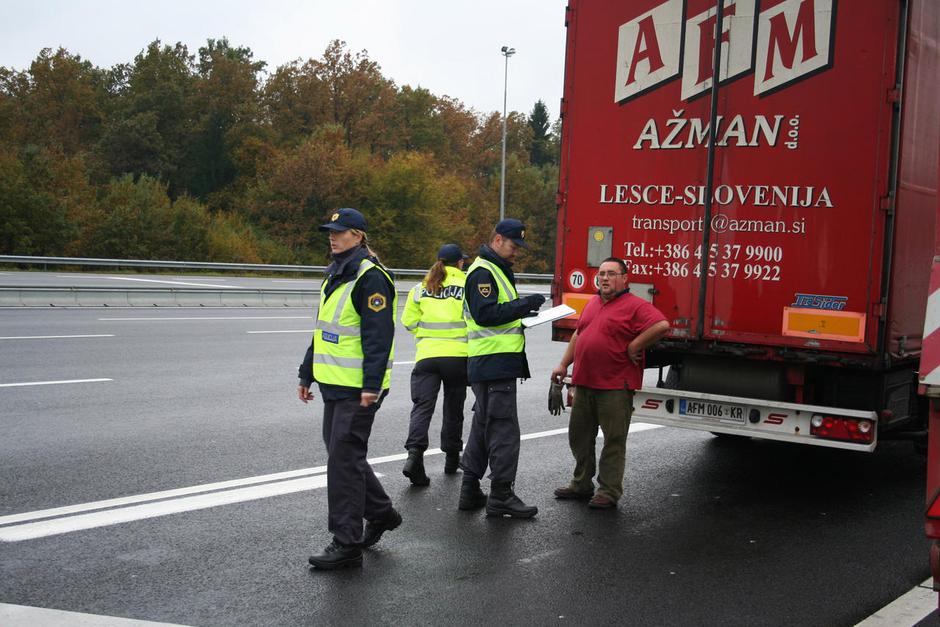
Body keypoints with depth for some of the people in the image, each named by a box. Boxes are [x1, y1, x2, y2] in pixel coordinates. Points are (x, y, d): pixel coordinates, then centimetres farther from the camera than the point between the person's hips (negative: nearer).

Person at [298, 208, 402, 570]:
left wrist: (372, 385, -25)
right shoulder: (334, 277, 17)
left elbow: (379, 336, -20)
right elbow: (322, 332, 24)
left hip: (358, 390, -10)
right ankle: (381, 513, 34)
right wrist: (307, 374, 23)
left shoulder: (370, 278, -14)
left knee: (344, 459, -8)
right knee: (341, 454, 17)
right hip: (334, 385, 10)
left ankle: (347, 544, -3)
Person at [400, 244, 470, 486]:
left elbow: (409, 321, 9)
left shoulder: (421, 288, 6)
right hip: (458, 355, -1)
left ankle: (414, 452, -23)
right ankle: (451, 458, 25)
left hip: (427, 355, 1)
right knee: (453, 408, 14)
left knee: (422, 406, -2)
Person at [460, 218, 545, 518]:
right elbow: (485, 314, -22)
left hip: (490, 365, 11)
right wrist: (524, 305, -20)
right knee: (503, 429, -9)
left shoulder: (497, 270, 22)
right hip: (495, 362, -11)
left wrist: (523, 313, 9)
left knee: (483, 426, 14)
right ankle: (500, 496, -5)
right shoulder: (482, 272, -12)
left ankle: (470, 492, 20)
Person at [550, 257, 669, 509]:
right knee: (579, 436, 16)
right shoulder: (592, 304, 17)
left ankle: (609, 492, 7)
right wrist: (564, 364, 20)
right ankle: (581, 484, 29)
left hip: (615, 387, -8)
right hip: (584, 384, 8)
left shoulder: (634, 306, -9)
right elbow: (578, 335, 25)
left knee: (614, 440, 0)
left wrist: (633, 348, -17)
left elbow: (661, 325, -23)